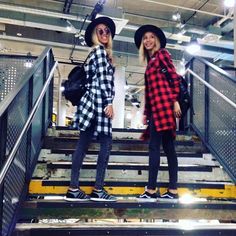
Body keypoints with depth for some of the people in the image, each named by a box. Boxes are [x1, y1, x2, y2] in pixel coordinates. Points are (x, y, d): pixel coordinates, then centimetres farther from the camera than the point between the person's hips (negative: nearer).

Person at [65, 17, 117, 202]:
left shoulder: (98, 52, 25)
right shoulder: (100, 51, -2)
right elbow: (103, 78, -14)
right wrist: (109, 102, -18)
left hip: (93, 101, 9)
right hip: (99, 101, -9)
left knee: (83, 145, 4)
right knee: (106, 144, -6)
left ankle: (74, 189, 7)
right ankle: (98, 190, -2)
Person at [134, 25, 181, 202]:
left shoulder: (162, 53, 4)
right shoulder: (150, 61, 26)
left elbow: (174, 76, -8)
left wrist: (175, 101, -17)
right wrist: (146, 112, 18)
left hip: (164, 103, -9)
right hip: (156, 106, 9)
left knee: (154, 146, -11)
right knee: (168, 147, 5)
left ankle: (151, 190, -8)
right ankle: (172, 191, 7)